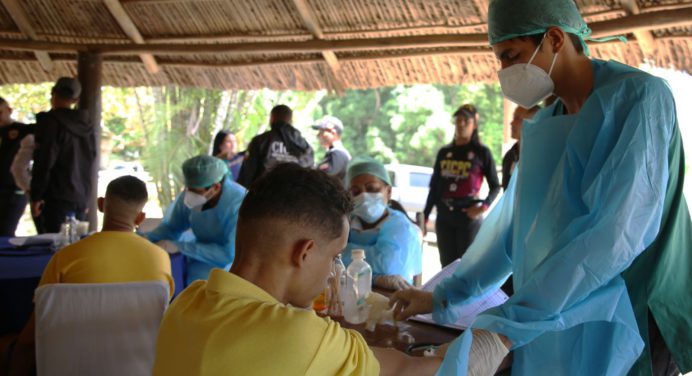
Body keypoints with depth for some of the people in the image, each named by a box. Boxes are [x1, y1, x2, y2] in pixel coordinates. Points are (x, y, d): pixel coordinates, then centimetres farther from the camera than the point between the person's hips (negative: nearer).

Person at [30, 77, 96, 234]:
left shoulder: (51, 121, -8)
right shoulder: (86, 124, 13)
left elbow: (44, 161, -13)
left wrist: (36, 197, -10)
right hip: (80, 199, 7)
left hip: (56, 198, -7)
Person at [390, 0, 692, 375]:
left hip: (617, 332, -6)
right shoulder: (543, 126, 9)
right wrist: (442, 298, 15)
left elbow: (618, 233, -25)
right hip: (548, 324, 6)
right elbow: (512, 222, 15)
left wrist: (508, 324, -27)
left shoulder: (640, 97, -15)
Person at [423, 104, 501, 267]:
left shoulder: (482, 152, 2)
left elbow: (495, 186, 2)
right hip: (444, 217, 4)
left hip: (469, 217, -4)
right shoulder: (444, 153, 13)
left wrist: (484, 207, -14)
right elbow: (434, 188, 14)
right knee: (447, 266, 7)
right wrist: (425, 217, 10)